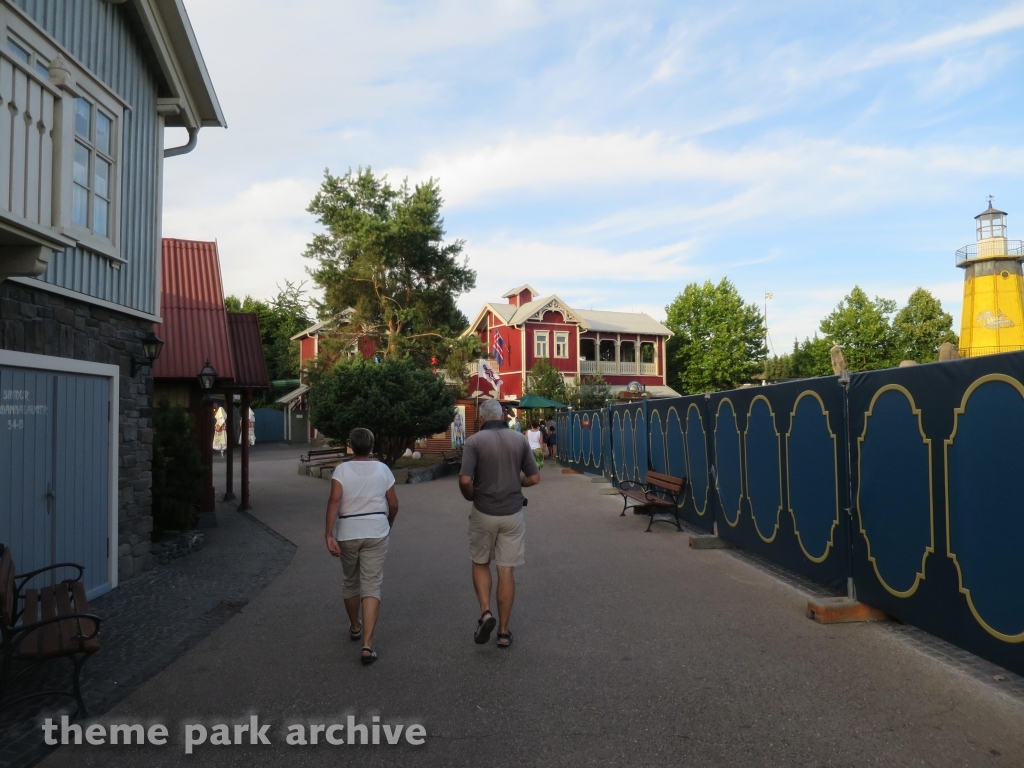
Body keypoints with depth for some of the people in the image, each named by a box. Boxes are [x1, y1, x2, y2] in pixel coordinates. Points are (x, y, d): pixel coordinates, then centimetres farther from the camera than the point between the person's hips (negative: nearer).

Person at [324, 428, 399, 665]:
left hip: (347, 533, 1)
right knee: (371, 586, -1)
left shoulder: (342, 470, -3)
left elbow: (334, 500, -16)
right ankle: (367, 644, -11)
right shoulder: (382, 469, 1)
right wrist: (389, 524, 22)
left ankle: (354, 627, 41)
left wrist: (329, 534, -17)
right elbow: (394, 504, 3)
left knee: (350, 582, 21)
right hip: (376, 533, 0)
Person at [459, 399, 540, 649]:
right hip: (512, 513, 2)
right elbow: (534, 478, 1)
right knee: (506, 570, 8)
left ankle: (486, 612, 2)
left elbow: (465, 480, -18)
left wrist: (471, 497, 2)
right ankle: (504, 631, 14)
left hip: (483, 513, -2)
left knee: (480, 563, 19)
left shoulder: (474, 441, -10)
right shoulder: (519, 439, -1)